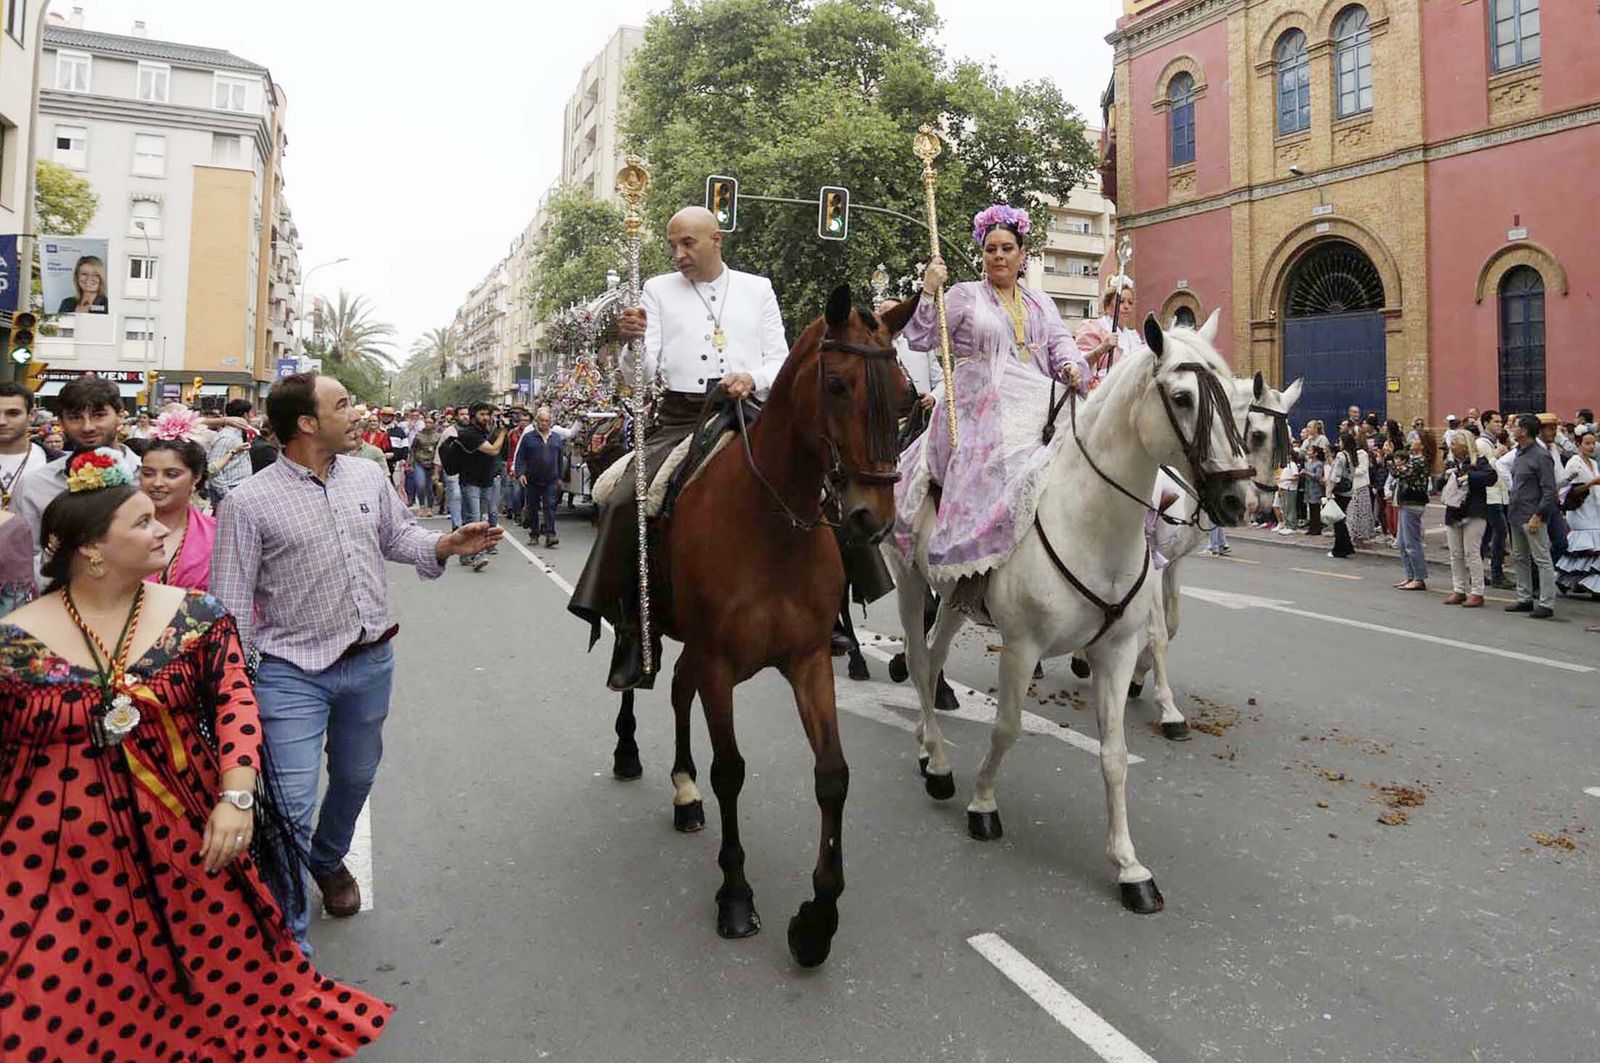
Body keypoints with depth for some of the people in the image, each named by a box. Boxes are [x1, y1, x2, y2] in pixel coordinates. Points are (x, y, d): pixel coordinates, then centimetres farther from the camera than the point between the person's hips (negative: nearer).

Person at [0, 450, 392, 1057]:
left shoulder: (195, 615, -1)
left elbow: (236, 702, -7)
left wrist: (237, 797, -20)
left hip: (190, 840, 1)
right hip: (64, 860, -1)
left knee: (224, 990, 11)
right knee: (65, 1018, 5)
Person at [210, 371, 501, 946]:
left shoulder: (369, 475, 1)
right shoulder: (249, 502, -13)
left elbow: (398, 536, 15)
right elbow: (230, 603, -10)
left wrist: (445, 545, -5)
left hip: (372, 661, 5)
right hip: (294, 672, -5)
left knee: (355, 778, 23)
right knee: (291, 807, -7)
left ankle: (329, 860, 54)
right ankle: (287, 943, 12)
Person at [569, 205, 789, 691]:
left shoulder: (758, 288, 15)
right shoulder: (658, 290, 13)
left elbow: (780, 359, 10)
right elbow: (642, 371, 5)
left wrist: (753, 379, -11)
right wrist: (632, 341, -17)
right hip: (679, 418, 0)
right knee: (623, 503, -21)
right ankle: (631, 627, -9)